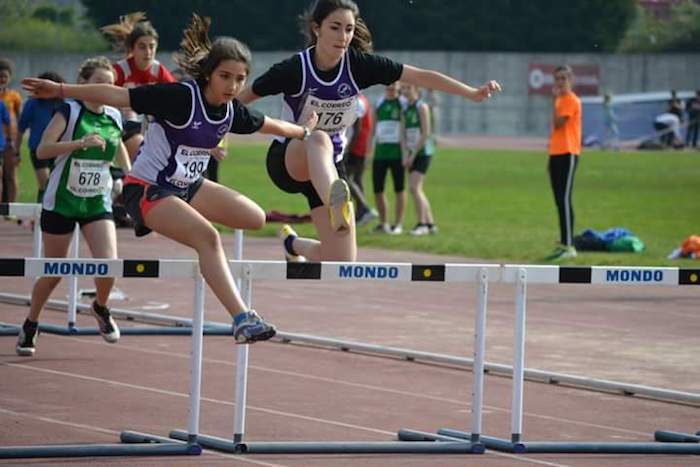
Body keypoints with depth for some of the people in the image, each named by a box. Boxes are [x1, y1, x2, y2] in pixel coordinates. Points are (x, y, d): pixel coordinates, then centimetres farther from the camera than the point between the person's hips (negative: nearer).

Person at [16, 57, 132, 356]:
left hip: (98, 202, 3)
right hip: (61, 202, -3)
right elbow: (42, 150, -24)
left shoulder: (114, 117, 2)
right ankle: (30, 326, 28)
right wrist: (81, 142, -34)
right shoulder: (69, 111, -13)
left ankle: (101, 308, 16)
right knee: (53, 272, 5)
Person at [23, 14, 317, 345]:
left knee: (255, 218, 4)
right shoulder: (180, 97, -24)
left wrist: (304, 131, 35)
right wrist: (61, 91, -31)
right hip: (147, 189, -8)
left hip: (188, 186, 8)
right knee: (207, 237, -29)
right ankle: (241, 321, -36)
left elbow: (267, 124, 20)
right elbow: (117, 96, -26)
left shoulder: (232, 111, -2)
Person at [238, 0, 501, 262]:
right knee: (319, 140, -40)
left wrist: (472, 93, -15)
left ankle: (294, 243, 29)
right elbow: (244, 97, -10)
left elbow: (420, 76, -11)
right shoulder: (294, 69, -21)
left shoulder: (359, 65, -13)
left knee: (341, 262, -5)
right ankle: (335, 202, -69)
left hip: (328, 166, 4)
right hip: (288, 159, -4)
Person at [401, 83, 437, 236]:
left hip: (423, 152, -8)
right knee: (417, 190, 8)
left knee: (414, 187, -16)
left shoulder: (422, 107, -8)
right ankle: (430, 224, 15)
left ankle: (421, 224, -12)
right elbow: (404, 134, 14)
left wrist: (413, 154, -13)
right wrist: (405, 154, 2)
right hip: (411, 153, 8)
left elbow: (426, 133, -13)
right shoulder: (405, 109, 13)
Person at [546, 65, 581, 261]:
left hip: (568, 154, -10)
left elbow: (558, 124, -20)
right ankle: (563, 244, 13)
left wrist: (555, 100, -13)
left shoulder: (571, 100, -9)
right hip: (556, 154, 10)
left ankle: (568, 246, -17)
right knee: (559, 200, 10)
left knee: (564, 199, -14)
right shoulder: (559, 100, 19)